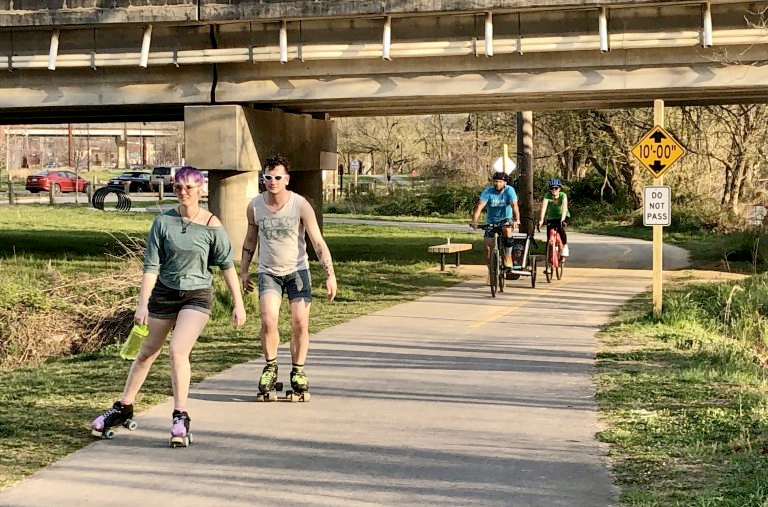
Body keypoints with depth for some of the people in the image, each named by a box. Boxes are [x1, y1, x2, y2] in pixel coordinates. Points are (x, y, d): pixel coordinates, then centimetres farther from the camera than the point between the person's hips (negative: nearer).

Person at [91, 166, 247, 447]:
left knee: (178, 351, -19)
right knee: (147, 352, 14)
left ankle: (181, 418, -9)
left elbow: (227, 265, -1)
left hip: (197, 296, -3)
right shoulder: (163, 221, -5)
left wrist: (238, 303, -2)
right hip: (164, 292, 3)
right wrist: (142, 304, -10)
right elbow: (151, 265, -5)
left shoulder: (211, 226, -8)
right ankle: (123, 407, 30)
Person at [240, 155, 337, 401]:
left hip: (297, 270, -1)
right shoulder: (255, 206, -5)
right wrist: (244, 271, 13)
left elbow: (318, 243, -14)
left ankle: (298, 371, 15)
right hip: (269, 272, 1)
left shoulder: (301, 205, -13)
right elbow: (250, 241, 11)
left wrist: (330, 274, -22)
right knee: (268, 321, -17)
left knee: (300, 324, -3)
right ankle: (270, 367, 5)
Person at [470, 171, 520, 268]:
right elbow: (480, 206, -24)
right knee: (488, 247, -5)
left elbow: (514, 206, -29)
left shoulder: (509, 190, -16)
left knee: (507, 230, -36)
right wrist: (474, 221, -40)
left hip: (506, 219, -2)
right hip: (491, 221, 2)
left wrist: (516, 220, -46)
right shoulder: (488, 191, -14)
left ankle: (508, 258, -26)